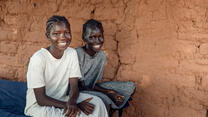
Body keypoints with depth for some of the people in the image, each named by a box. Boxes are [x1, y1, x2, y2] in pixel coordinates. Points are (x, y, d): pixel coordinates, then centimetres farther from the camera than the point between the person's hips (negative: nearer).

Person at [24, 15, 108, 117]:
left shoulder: (72, 53, -3)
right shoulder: (38, 58, -20)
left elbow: (74, 86, -6)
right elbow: (41, 99, -19)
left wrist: (72, 101, -29)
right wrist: (72, 105, -27)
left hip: (61, 99, 5)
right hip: (38, 105, -5)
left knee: (96, 102, -16)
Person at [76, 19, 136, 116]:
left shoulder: (101, 55, -1)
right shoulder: (78, 54, -23)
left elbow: (95, 82, 3)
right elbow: (81, 86, -21)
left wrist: (110, 92, -16)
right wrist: (108, 92, -26)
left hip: (93, 87, 8)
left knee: (130, 87, 3)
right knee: (104, 99, -36)